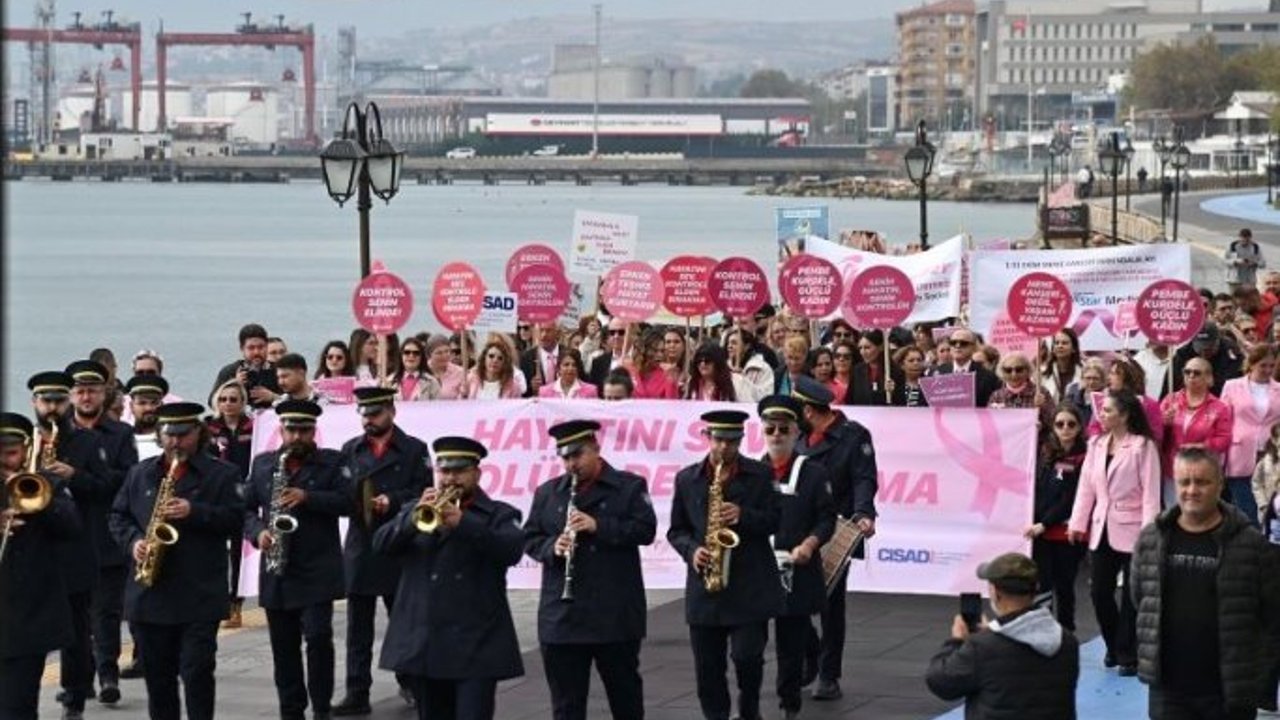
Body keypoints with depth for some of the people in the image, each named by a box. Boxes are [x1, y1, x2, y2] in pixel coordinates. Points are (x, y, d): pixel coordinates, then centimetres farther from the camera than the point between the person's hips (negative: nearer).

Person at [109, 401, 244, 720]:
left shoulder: (221, 474, 3)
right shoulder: (140, 473, 14)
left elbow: (234, 519, -6)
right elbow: (119, 516, 15)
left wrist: (194, 512, -19)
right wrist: (134, 541, -5)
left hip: (199, 595, -4)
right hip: (149, 593, 4)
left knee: (197, 670, -7)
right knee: (157, 673, 9)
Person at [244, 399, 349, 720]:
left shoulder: (331, 462, 3)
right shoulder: (262, 463, 12)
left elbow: (347, 501, -9)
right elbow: (246, 507, 10)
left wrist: (307, 497, -19)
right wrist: (258, 533, -9)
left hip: (318, 570, -3)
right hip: (276, 571, 3)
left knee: (318, 636, -13)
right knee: (284, 645, 6)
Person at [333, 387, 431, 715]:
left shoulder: (414, 450, 3)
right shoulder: (350, 450, 12)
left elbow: (424, 493, -5)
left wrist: (394, 501, -17)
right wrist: (349, 500, -13)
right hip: (359, 550, 2)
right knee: (358, 626, 0)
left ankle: (410, 682, 26)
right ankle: (357, 694, 2)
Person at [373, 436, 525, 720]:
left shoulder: (499, 515, 7)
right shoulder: (414, 512, 17)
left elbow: (511, 550, -14)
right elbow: (381, 544, -1)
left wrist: (462, 522, -27)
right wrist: (414, 519, -20)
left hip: (476, 646, -4)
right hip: (421, 644, 4)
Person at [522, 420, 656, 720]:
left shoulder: (629, 486, 2)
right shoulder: (547, 493, 11)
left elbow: (646, 529, -9)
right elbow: (530, 538, 9)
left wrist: (599, 526, -20)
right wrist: (552, 547, -13)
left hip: (616, 614, -2)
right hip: (562, 616, 2)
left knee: (624, 690, 11)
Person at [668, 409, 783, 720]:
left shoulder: (761, 475, 3)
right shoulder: (686, 479, 7)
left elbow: (774, 520, 1)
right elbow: (676, 530, 11)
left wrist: (743, 516, -16)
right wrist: (691, 550, -9)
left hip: (750, 586, -2)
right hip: (704, 588, 2)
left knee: (747, 656, -9)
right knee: (708, 668, 4)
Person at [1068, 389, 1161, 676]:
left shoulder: (1143, 447, -9)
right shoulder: (1096, 444, 9)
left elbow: (1150, 491, -12)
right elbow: (1086, 485, 11)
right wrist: (1078, 522, 6)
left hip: (1131, 531, -6)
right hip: (1102, 528, 6)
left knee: (1131, 595, 1)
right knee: (1100, 592, 6)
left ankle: (1128, 655, 10)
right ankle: (1114, 646, 25)